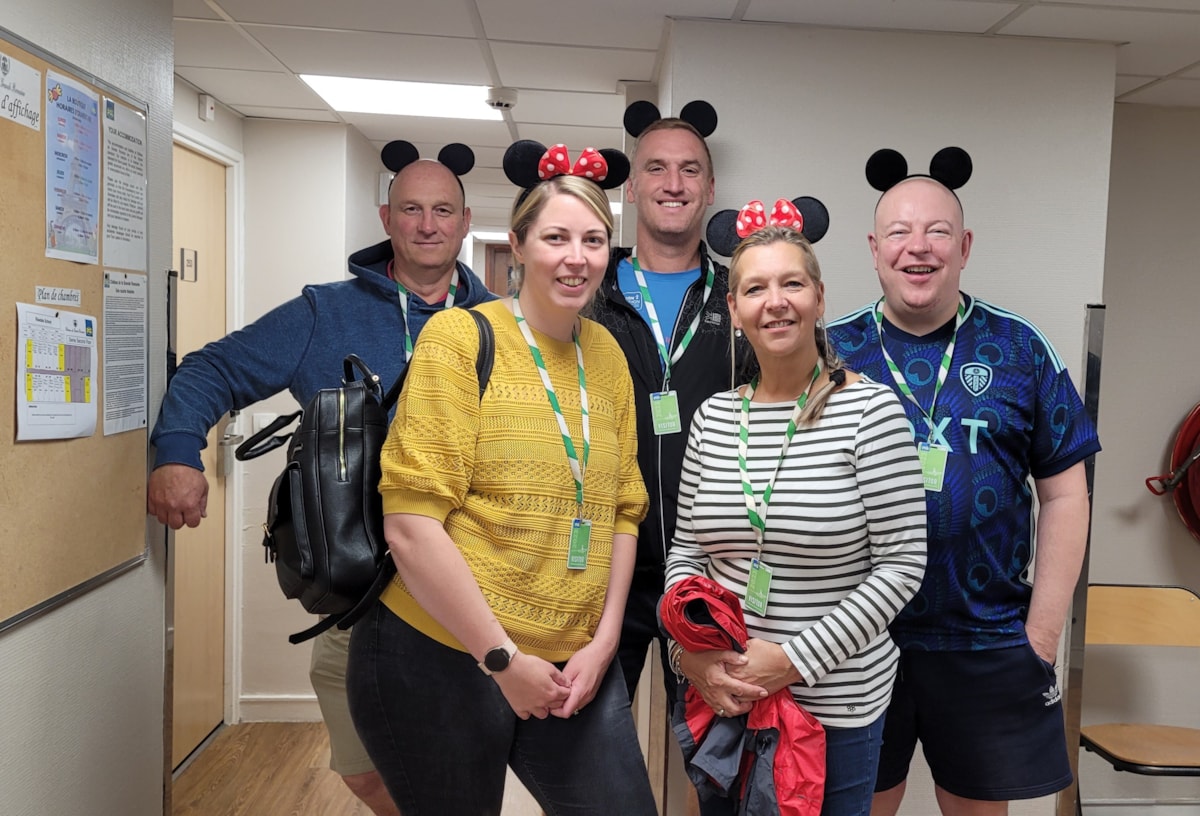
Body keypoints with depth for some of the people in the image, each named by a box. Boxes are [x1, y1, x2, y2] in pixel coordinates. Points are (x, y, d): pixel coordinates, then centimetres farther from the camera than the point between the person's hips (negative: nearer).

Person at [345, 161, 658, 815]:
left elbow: (622, 510, 10)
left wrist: (604, 640, 1)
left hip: (577, 664, 5)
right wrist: (504, 659, -14)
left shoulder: (608, 355, 6)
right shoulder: (459, 338, -10)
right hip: (442, 661, -4)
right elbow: (410, 527, -16)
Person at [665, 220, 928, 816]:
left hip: (835, 705, -4)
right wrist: (688, 649, -8)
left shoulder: (869, 410, -11)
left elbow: (902, 563, -12)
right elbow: (686, 550, 7)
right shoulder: (713, 415, 2)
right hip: (721, 695, 4)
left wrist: (796, 659, -16)